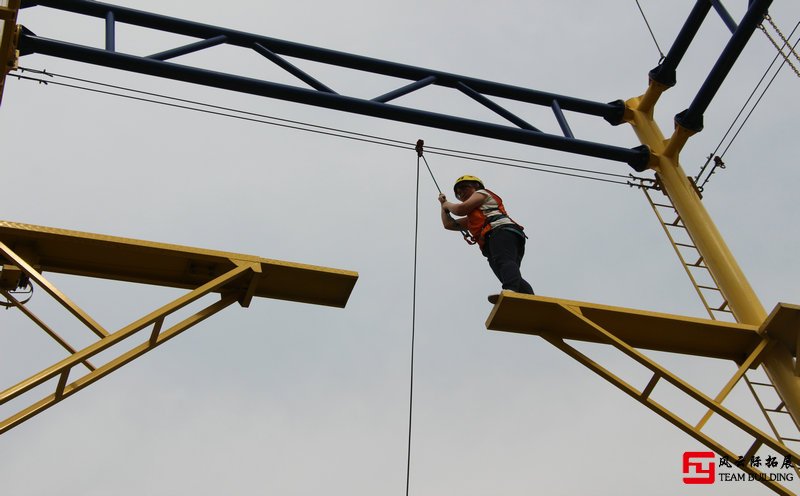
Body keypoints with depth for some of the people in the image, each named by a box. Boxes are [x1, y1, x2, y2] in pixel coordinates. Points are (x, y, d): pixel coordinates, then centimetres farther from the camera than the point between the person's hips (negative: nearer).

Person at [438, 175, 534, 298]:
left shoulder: (482, 193, 24)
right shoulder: (471, 219, 47)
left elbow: (461, 209, 9)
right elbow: (449, 224, 45)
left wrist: (448, 205, 29)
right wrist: (443, 205, 52)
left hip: (502, 230, -7)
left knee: (503, 260, -34)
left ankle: (511, 291, -63)